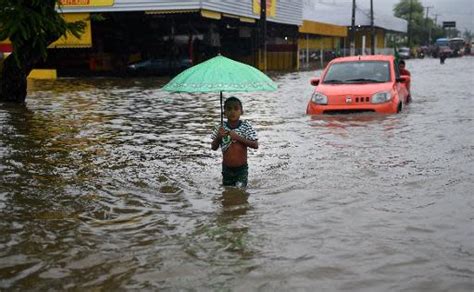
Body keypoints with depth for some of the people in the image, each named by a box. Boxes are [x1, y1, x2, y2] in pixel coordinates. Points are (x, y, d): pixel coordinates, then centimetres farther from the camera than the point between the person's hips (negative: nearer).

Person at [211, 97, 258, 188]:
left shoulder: (246, 126, -8)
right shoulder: (221, 128, -3)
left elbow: (255, 145, -14)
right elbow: (214, 147, 1)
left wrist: (238, 137, -23)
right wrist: (218, 137, -19)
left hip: (242, 168, -2)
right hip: (227, 169, 2)